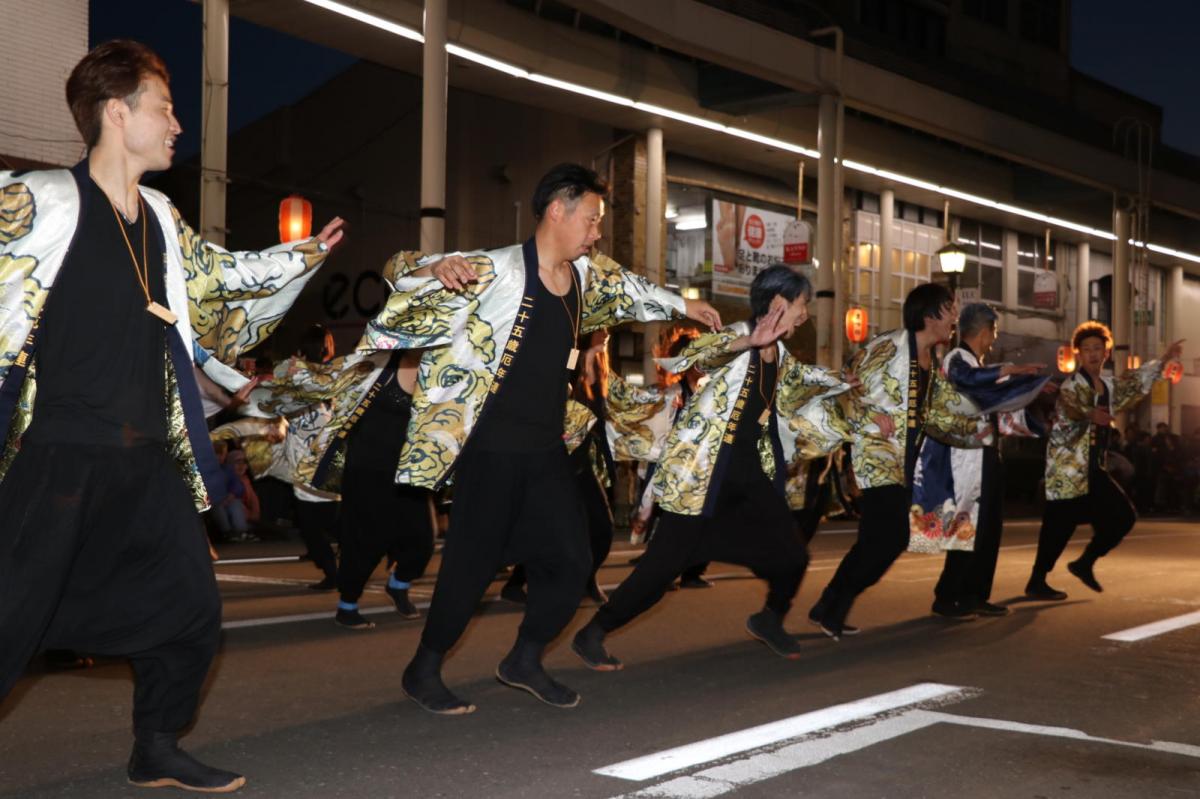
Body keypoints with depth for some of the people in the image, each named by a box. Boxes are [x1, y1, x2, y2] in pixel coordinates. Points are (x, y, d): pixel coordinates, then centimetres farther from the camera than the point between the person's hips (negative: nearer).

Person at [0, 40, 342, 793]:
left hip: (147, 459, 7)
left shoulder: (161, 218, 11)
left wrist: (303, 256, 26)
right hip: (61, 457, -7)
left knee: (191, 608, 13)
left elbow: (220, 273, 27)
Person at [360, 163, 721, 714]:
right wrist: (440, 269, -38)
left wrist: (684, 305, 40)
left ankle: (525, 661, 26)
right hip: (493, 447, -7)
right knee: (474, 563, -2)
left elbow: (632, 289, 29)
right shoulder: (498, 270, -13)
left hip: (547, 447, 7)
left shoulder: (588, 275, 8)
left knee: (571, 560, 7)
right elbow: (407, 281, -16)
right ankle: (423, 671, 16)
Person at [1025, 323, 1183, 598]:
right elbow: (1069, 408, -34)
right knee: (1059, 525, -8)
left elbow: (1135, 383, 29)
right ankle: (1036, 582, 3)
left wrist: (1164, 360, 28)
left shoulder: (1109, 386, 12)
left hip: (1094, 468, 9)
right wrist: (1090, 415, -55)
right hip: (1067, 469, -9)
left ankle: (1085, 563, 22)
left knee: (1123, 515, 10)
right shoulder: (1072, 386, -13)